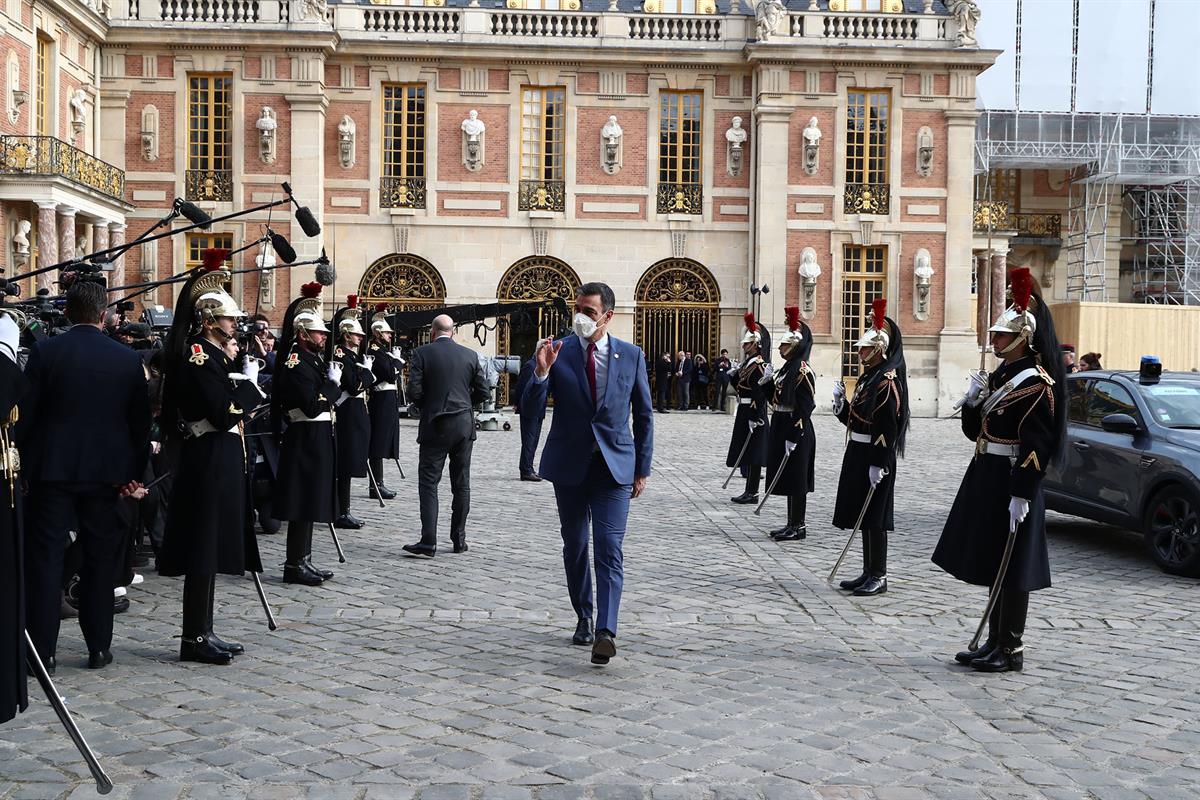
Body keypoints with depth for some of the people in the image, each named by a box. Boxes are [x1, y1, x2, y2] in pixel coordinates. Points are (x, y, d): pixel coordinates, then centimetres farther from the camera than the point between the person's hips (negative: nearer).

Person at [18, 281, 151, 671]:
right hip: (107, 472, 1)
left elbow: (25, 415, -4)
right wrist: (135, 474, 9)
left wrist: (26, 467, 5)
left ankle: (42, 648, 7)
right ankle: (99, 646, 13)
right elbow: (141, 422, 2)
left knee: (45, 557, 6)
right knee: (101, 559, 9)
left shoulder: (44, 352, -5)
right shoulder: (128, 359, -1)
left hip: (52, 468, -1)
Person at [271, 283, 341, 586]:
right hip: (305, 439, -10)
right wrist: (333, 383, -14)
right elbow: (312, 406, -23)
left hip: (317, 439, 10)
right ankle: (294, 565, 3)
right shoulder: (296, 363, -15)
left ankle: (303, 559, 21)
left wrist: (333, 382, -2)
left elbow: (329, 395, 16)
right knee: (303, 503, -4)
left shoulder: (313, 359, 15)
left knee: (308, 503, 14)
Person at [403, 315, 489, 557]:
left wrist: (426, 406, 9)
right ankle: (459, 539, 15)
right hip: (465, 426, 3)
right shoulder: (470, 355, 5)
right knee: (461, 484, 10)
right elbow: (483, 392, 6)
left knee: (428, 483, -1)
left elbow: (414, 392, -10)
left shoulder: (422, 353, -5)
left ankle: (428, 542, -9)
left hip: (435, 427, -3)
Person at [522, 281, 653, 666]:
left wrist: (642, 469, 4)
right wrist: (541, 372, -26)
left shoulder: (631, 356, 1)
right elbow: (532, 405, -7)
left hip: (615, 465, -1)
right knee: (575, 546, 13)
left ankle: (605, 632, -17)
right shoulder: (558, 352, -1)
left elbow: (643, 415, 7)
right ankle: (584, 618, 29)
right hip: (569, 465, 2)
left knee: (609, 549, -11)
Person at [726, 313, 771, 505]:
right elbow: (740, 385, 21)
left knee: (753, 454, -5)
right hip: (745, 412, 10)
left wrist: (755, 418, -22)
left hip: (753, 413, -10)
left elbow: (759, 394, -20)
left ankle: (752, 493, 0)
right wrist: (732, 375, 8)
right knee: (748, 453, 12)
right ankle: (750, 491, 18)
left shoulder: (758, 366, -15)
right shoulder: (748, 363, 14)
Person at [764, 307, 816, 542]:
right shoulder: (787, 368, 14)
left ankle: (799, 526, 4)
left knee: (796, 479, -3)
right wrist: (769, 381, 6)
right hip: (782, 428, 10)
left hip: (796, 430, -10)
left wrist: (793, 437, -22)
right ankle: (792, 523, 21)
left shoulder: (803, 372, -15)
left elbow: (805, 408, -20)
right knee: (788, 479, 13)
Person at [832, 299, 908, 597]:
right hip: (858, 453, 10)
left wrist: (879, 465, -23)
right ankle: (869, 572, 21)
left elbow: (888, 428, -21)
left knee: (874, 517, -4)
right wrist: (840, 400, 2)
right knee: (862, 516, 13)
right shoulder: (867, 377, 14)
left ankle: (879, 577, 5)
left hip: (874, 457, -10)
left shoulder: (887, 381, -15)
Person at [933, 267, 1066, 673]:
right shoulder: (999, 375, 14)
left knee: (1011, 570, -2)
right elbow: (974, 430, 18)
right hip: (986, 478, 9)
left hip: (1011, 483, -9)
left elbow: (1037, 445, -20)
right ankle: (994, 642, 23)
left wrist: (1021, 496, -23)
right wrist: (972, 401, -1)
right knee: (992, 565, 14)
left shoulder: (1036, 382, -14)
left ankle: (1012, 650, 7)